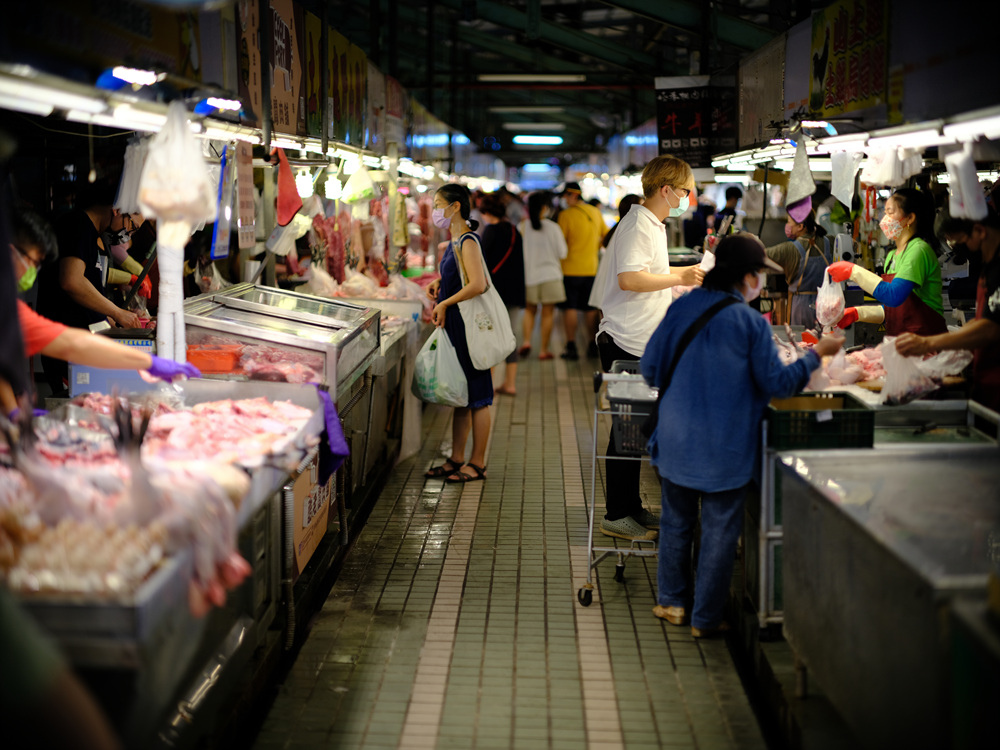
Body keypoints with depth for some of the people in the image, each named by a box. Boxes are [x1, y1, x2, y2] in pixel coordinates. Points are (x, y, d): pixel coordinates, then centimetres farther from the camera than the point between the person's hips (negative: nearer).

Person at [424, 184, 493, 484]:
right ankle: (456, 459, 22)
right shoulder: (454, 242, 14)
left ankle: (477, 463, 7)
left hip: (470, 327, -10)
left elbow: (478, 285, -26)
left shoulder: (468, 241, -15)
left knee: (477, 398, -1)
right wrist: (439, 283, 9)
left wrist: (445, 303, -18)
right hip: (455, 326, 10)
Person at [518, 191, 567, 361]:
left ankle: (526, 341, 1)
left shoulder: (522, 227, -6)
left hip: (528, 275, 2)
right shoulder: (553, 227, -9)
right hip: (550, 275, -2)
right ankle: (544, 350, 7)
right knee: (547, 313, 5)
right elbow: (562, 253, -4)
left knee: (529, 310, 18)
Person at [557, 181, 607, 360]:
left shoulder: (566, 214, -12)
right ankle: (592, 345, 16)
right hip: (591, 268, 5)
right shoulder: (595, 212, 6)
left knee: (570, 308, 0)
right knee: (590, 308, 12)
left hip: (571, 268, -5)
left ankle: (571, 346, -1)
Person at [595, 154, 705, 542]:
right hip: (626, 344, -10)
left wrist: (687, 272, 27)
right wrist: (678, 278, -19)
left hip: (640, 345, 10)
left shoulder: (651, 225, 18)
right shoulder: (638, 226, -16)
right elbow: (630, 278, -27)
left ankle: (631, 507, 24)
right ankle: (617, 516, 2)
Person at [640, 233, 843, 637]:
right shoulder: (751, 323, -13)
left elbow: (649, 368, 3)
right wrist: (816, 353, 2)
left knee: (676, 520, 19)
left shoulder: (682, 307, -1)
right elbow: (777, 383, -10)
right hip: (725, 449, -4)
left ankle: (672, 600, 29)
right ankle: (706, 617, 16)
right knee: (719, 530, 8)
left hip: (675, 441, 4)